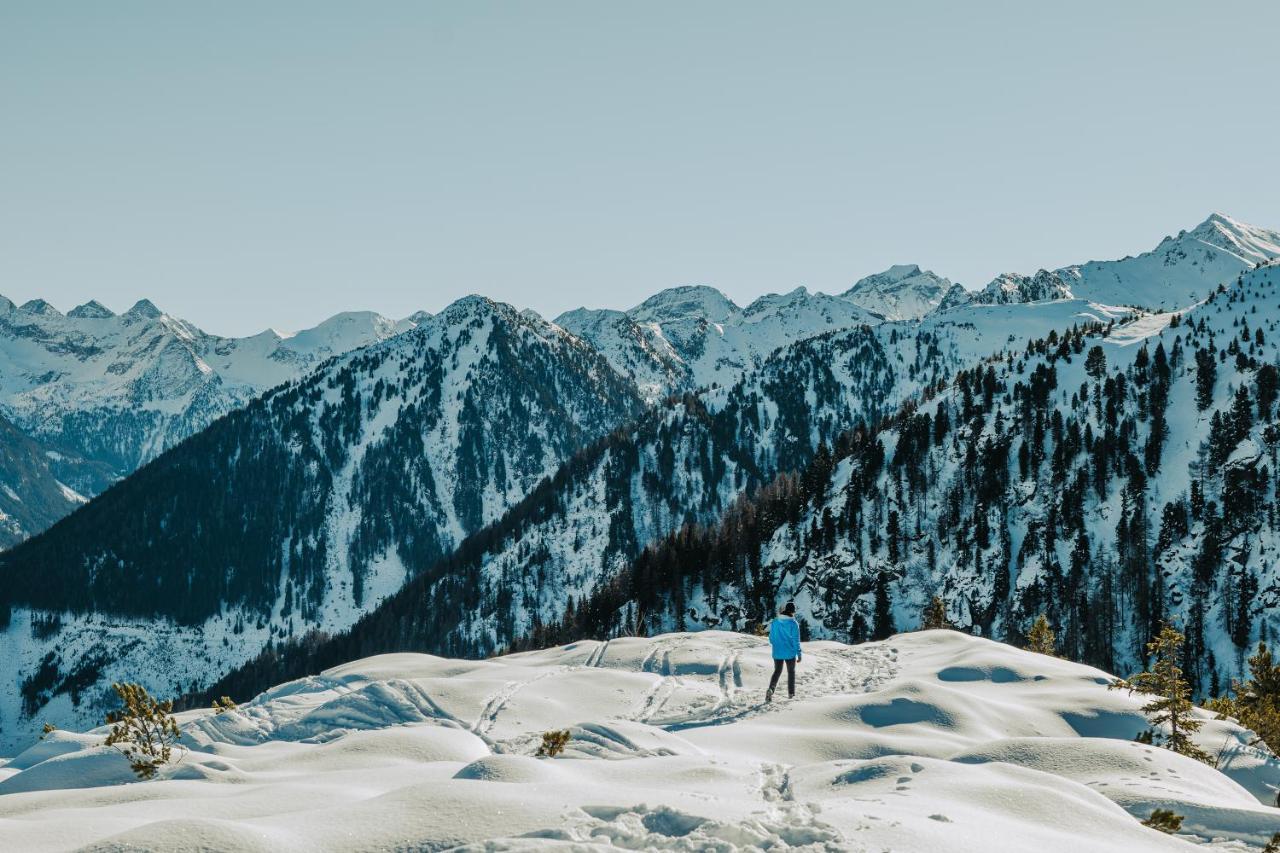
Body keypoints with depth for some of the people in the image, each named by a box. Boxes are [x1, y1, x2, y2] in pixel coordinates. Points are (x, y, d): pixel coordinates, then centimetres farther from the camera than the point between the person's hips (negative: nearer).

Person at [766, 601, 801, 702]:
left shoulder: (774, 622, -2)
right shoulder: (793, 624, -14)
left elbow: (771, 638, 4)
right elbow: (796, 640, -13)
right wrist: (799, 654, -5)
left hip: (777, 653, 3)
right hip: (790, 653, -3)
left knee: (777, 671, 13)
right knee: (791, 672, 16)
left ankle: (771, 689, -12)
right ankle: (791, 693, 21)